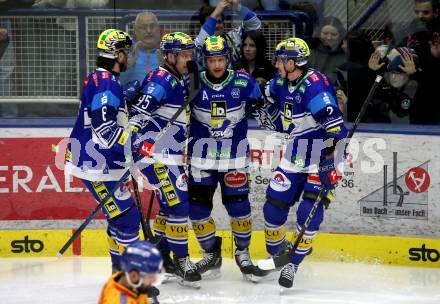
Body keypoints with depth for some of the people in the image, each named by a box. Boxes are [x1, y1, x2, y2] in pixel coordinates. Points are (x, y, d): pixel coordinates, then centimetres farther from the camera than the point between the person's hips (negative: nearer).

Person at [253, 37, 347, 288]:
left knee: (309, 213, -11)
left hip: (322, 157, -8)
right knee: (274, 205, 7)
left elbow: (335, 126, -31)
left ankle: (294, 264, 0)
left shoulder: (315, 86, -25)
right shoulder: (281, 82, 2)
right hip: (296, 154, 8)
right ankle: (275, 254, 26)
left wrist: (330, 162, -35)